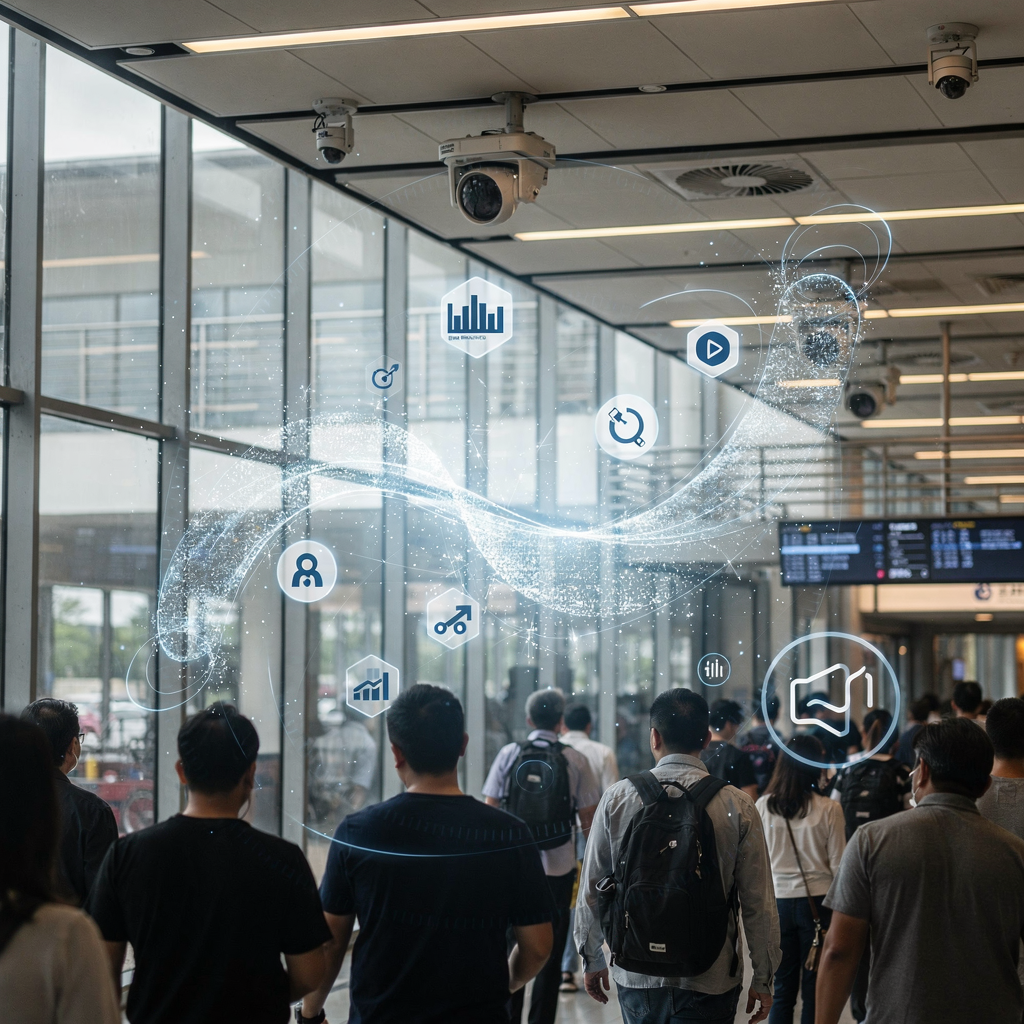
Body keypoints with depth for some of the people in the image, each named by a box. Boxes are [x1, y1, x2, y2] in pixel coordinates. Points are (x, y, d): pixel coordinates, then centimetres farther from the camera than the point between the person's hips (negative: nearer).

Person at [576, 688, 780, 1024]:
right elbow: (758, 903, -5)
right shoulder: (738, 806, -7)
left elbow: (591, 889, 4)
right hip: (709, 980, -2)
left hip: (635, 974, 2)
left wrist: (592, 959, 17)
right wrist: (762, 979, 6)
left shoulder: (617, 798, -3)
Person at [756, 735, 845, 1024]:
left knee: (782, 989, 10)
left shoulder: (763, 806, -4)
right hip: (818, 902, -2)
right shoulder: (829, 810, -9)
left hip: (778, 902, 2)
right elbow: (838, 866, -4)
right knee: (815, 990, 6)